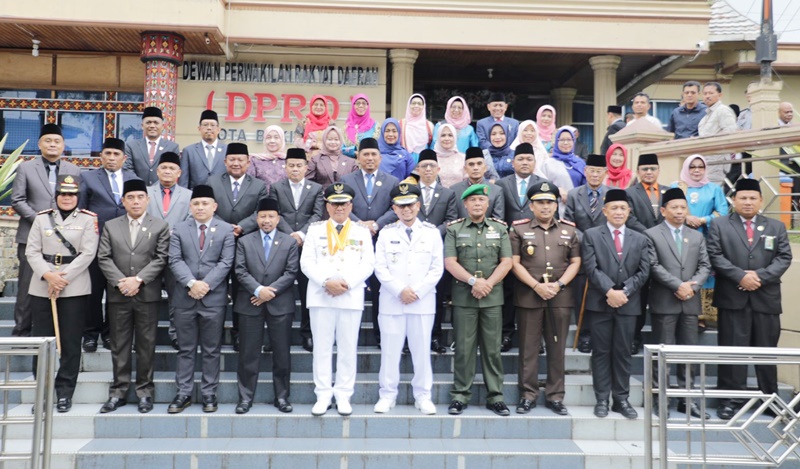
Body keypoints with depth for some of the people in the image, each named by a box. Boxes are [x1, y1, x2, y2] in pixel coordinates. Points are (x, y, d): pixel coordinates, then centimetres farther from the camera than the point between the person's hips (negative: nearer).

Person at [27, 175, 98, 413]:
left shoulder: (88, 219, 1)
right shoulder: (42, 217, 9)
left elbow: (88, 253, -7)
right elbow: (32, 251, 3)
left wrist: (63, 278, -13)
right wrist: (48, 275, -12)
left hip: (75, 288, -3)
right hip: (41, 287, 3)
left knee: (71, 343, 2)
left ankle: (64, 393, 12)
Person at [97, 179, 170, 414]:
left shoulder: (160, 226, 5)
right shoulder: (111, 226, 11)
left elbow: (161, 258, -3)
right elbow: (104, 258, 3)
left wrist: (138, 280, -13)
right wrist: (120, 282, -10)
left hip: (148, 295, -2)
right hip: (118, 295, 2)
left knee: (146, 345, 4)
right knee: (119, 345, 7)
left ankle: (144, 391, 13)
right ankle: (118, 392, 16)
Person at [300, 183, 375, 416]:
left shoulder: (362, 232, 10)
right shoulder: (315, 230, 10)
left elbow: (368, 264, 2)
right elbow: (306, 262, 2)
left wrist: (347, 282, -12)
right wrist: (326, 281, -13)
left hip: (351, 297, 0)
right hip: (320, 296, 0)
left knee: (348, 348, 4)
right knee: (322, 347, 4)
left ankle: (343, 395, 14)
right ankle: (323, 395, 13)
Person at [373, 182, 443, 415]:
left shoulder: (431, 232, 7)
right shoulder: (386, 233, 8)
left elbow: (437, 268, 3)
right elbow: (380, 267, 1)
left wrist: (417, 291, -8)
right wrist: (400, 290, -10)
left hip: (423, 301, 0)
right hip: (392, 301, 0)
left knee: (422, 349, 4)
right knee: (390, 349, 3)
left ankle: (423, 396, 16)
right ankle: (387, 395, 15)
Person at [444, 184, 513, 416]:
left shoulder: (500, 229, 9)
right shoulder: (454, 229, 5)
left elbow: (506, 262, 2)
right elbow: (450, 262, -4)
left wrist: (487, 284, -11)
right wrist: (473, 280, -14)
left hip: (493, 297, 1)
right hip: (463, 298, -1)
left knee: (492, 349, 5)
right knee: (464, 348, 3)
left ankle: (495, 396, 14)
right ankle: (460, 395, 12)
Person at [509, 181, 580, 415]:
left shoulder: (569, 230, 9)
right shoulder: (518, 229, 2)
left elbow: (575, 262, 8)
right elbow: (515, 263, -2)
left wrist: (558, 284, -8)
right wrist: (536, 286, -12)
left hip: (560, 297, 2)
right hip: (528, 296, -2)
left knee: (557, 347, 7)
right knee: (528, 348, 3)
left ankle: (555, 395, 17)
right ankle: (528, 394, 13)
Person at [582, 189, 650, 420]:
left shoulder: (640, 239, 12)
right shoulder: (591, 235, 3)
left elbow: (643, 271, 4)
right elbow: (591, 268, -7)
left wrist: (624, 291, -10)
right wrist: (610, 291, -16)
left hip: (628, 303, 2)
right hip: (600, 303, -2)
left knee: (623, 353, 7)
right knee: (601, 352, 4)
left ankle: (621, 399, 15)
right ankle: (602, 399, 11)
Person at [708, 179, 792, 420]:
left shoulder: (776, 227, 12)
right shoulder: (719, 225, 5)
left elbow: (784, 257, 2)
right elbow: (715, 256, -5)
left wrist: (760, 276, -13)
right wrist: (741, 276, -16)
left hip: (766, 298, 2)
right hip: (732, 298, -2)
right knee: (732, 350, 1)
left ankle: (770, 398, 22)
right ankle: (731, 398, 8)